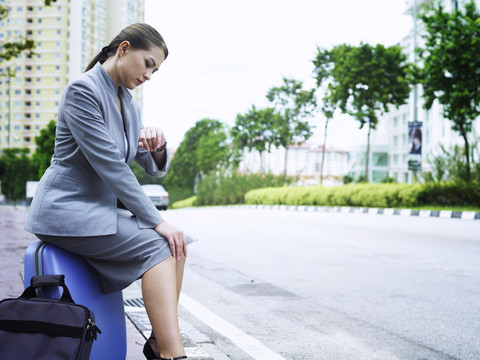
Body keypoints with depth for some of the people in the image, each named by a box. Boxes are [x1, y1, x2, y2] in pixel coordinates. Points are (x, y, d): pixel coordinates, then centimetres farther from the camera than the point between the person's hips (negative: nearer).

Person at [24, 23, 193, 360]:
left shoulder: (129, 104, 12)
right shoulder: (82, 89, -15)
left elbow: (156, 168, 14)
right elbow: (109, 164, -22)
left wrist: (158, 146, -11)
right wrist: (156, 220, -21)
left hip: (101, 210, 8)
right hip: (66, 209, -8)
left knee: (178, 243, -8)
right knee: (157, 246, -22)